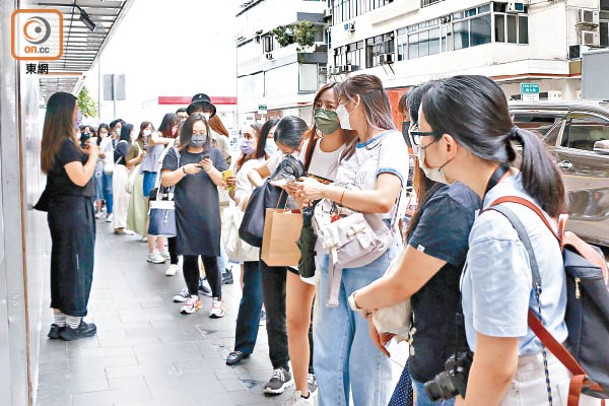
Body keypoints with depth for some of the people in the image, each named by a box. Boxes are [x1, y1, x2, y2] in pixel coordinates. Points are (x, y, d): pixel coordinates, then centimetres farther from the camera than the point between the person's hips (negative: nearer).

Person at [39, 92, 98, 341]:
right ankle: (74, 324, 10)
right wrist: (93, 154, -11)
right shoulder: (66, 143, -18)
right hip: (74, 209, -9)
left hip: (59, 208, 9)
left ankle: (59, 322, 22)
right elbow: (81, 178, -22)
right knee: (77, 263, 1)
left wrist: (83, 153, 9)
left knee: (61, 263, 14)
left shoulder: (52, 142, 10)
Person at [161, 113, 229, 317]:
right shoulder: (175, 154, 5)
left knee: (210, 256, -2)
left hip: (209, 214, -1)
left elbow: (224, 182, 4)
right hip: (185, 215, 1)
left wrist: (211, 170, -14)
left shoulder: (214, 153, 7)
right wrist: (184, 170, -15)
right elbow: (165, 180, -1)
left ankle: (217, 299, 7)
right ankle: (193, 297, 22)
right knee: (189, 256, 8)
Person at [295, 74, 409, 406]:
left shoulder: (391, 143, -6)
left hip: (371, 263, -7)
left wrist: (323, 190, -16)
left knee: (367, 362, 2)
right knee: (327, 358, 9)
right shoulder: (352, 148, 18)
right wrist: (312, 195, 4)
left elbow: (383, 200, -22)